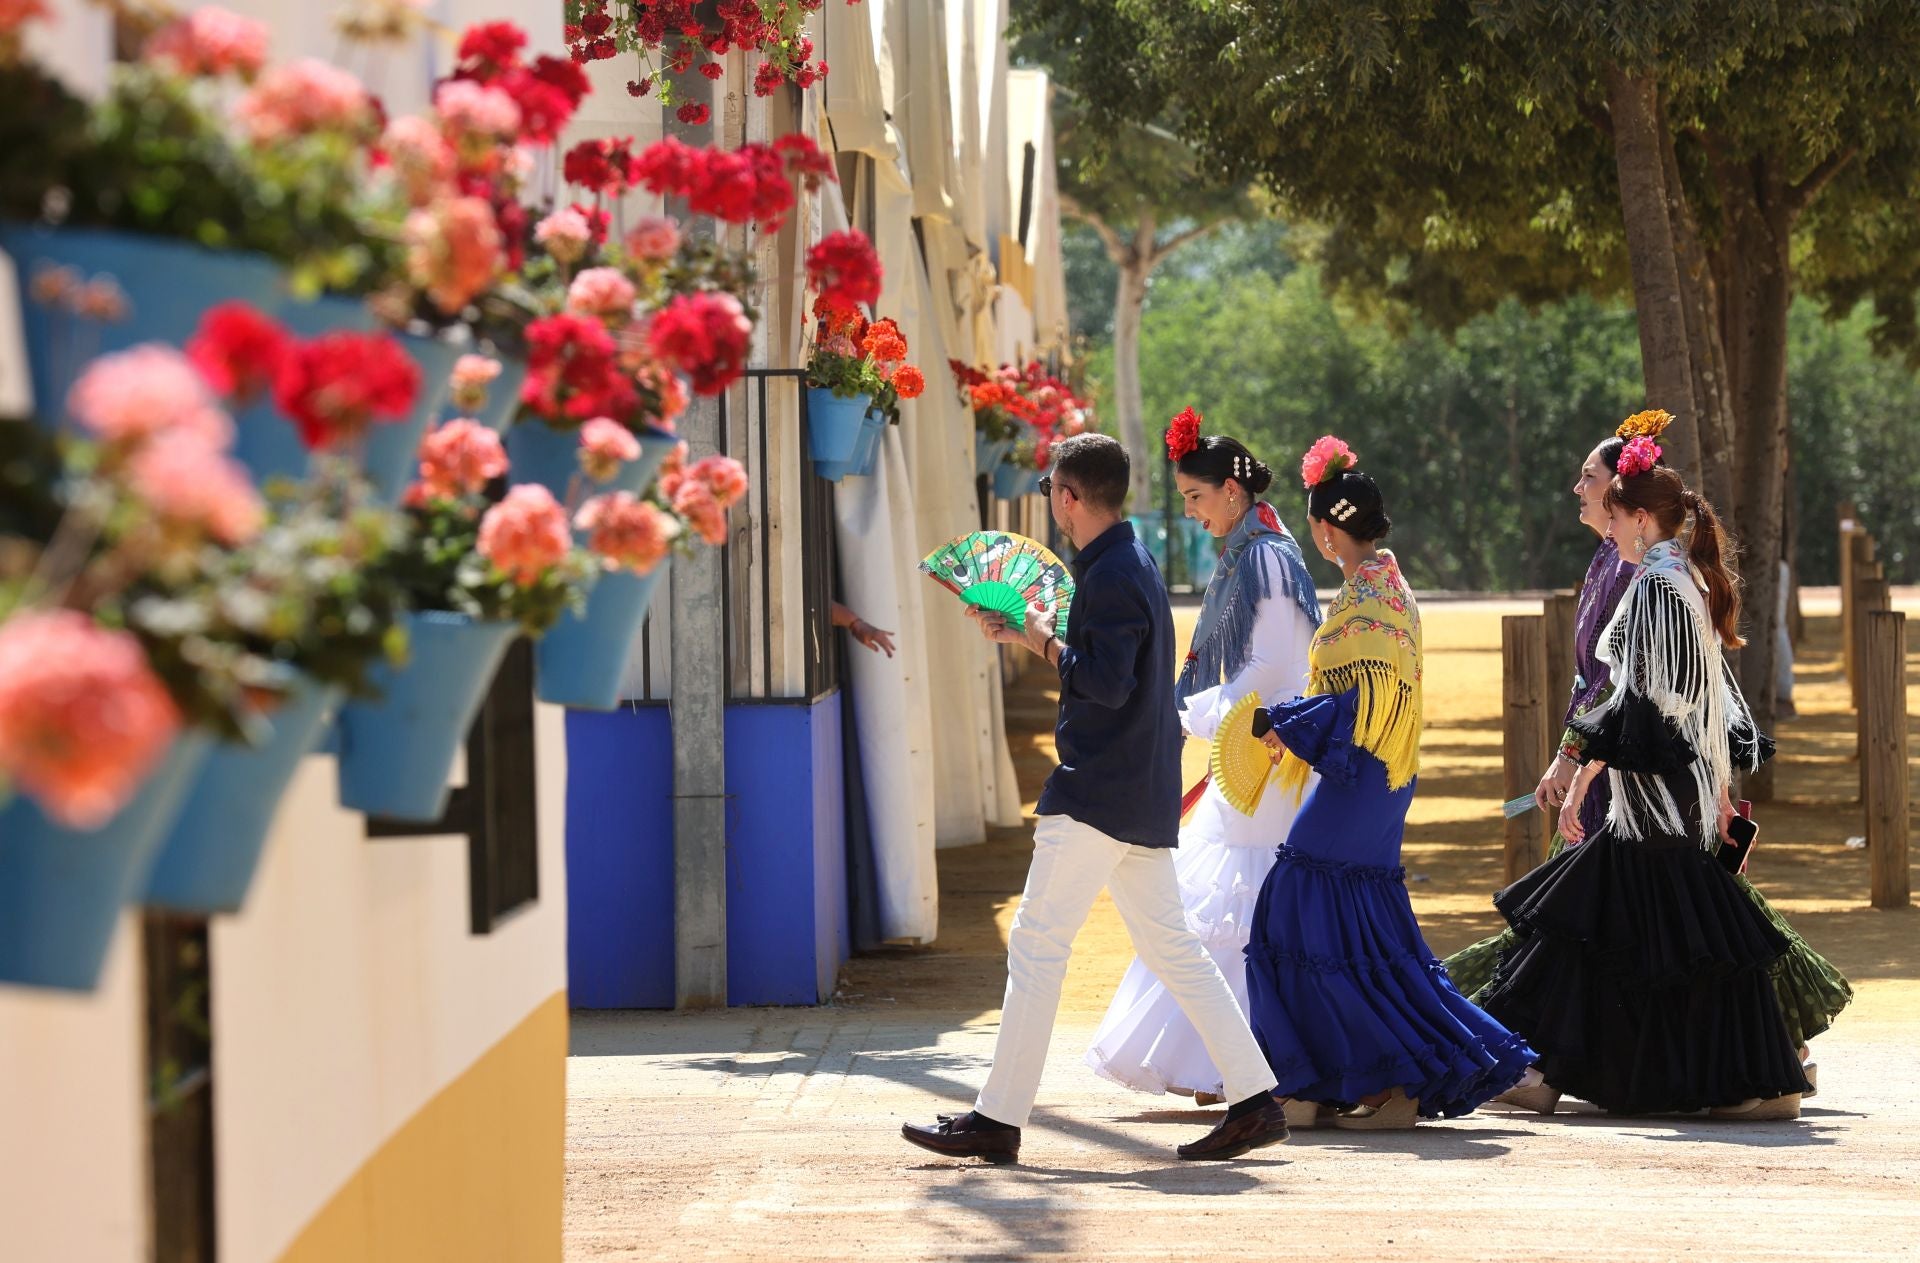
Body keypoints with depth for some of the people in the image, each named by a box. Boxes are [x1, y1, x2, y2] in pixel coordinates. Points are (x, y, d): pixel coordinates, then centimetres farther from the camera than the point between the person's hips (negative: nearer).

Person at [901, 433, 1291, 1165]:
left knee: (1036, 943, -6)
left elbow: (1105, 683, -24)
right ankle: (1255, 1099, 8)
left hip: (1097, 795, -10)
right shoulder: (1130, 563, 16)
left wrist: (1045, 640, -10)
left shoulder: (1111, 577, -16)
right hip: (1142, 795, 10)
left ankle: (998, 1119, -4)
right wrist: (1027, 636, 17)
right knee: (1170, 946, 11)